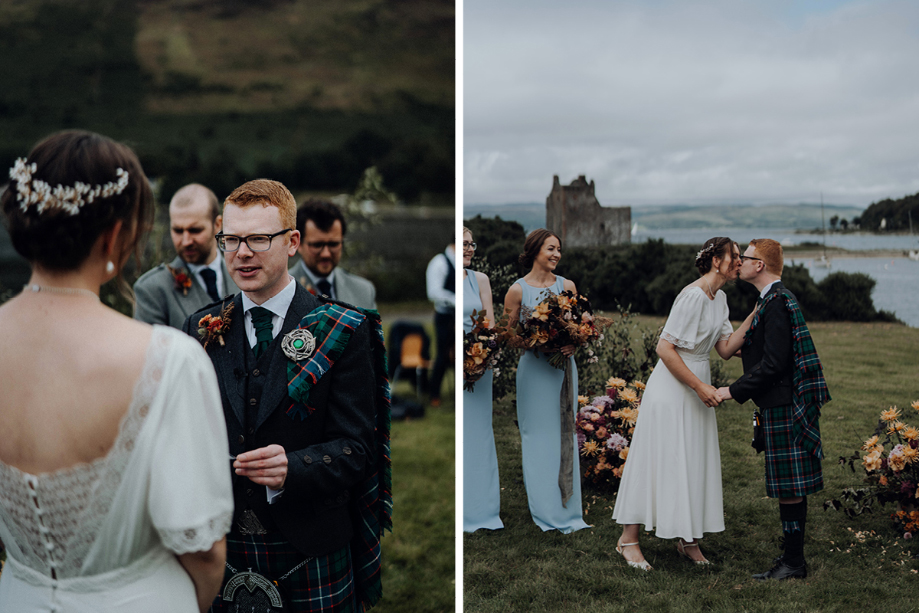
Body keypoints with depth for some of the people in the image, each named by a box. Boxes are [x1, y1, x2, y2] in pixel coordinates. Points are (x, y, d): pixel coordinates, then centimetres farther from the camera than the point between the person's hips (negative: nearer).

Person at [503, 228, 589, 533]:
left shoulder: (567, 286, 5)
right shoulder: (517, 290, -3)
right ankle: (544, 510, 13)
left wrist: (573, 344, -8)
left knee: (564, 435, 5)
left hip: (563, 367, 2)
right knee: (537, 434, 3)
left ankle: (566, 510, 14)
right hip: (533, 368, -2)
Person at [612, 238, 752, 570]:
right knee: (659, 461, -3)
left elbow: (726, 349, 5)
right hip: (672, 388, -9)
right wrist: (699, 386, -21)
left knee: (694, 462, 11)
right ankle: (628, 539, 8)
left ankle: (687, 538, 23)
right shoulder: (693, 296, -20)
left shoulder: (719, 298, 9)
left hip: (697, 387, 9)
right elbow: (665, 348, -23)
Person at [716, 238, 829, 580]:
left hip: (784, 407, -10)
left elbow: (774, 363, -21)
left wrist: (734, 391, -17)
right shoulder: (773, 299, 15)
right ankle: (792, 556, 22)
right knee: (788, 486, 14)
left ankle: (793, 564, 5)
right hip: (781, 405, 10)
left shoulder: (776, 302, -17)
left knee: (788, 487, -3)